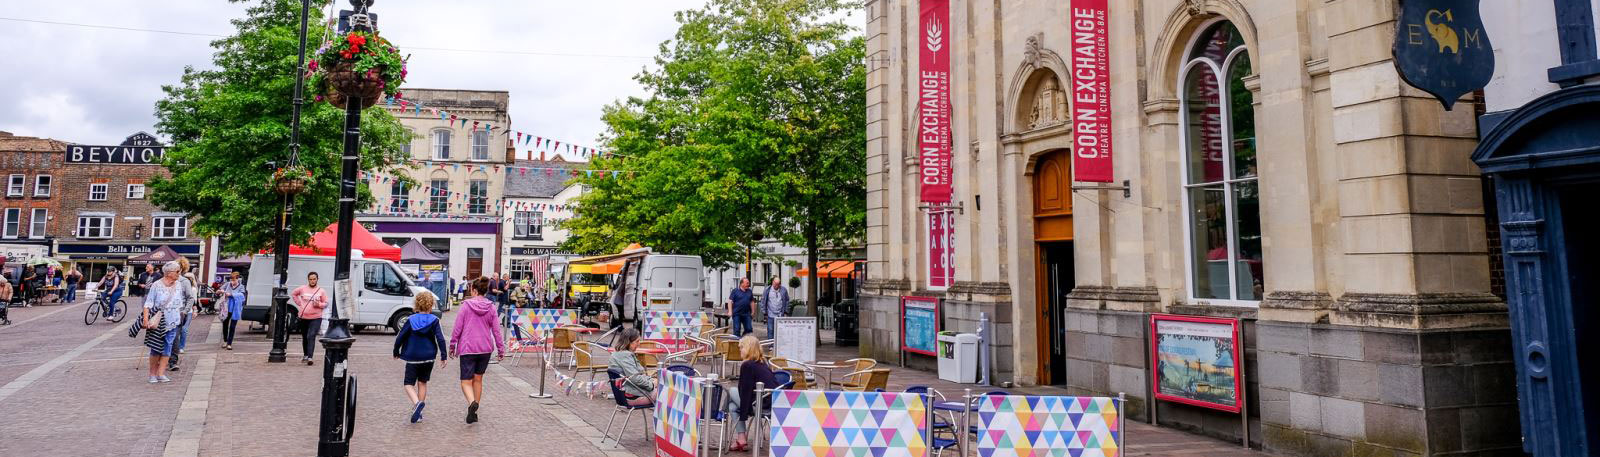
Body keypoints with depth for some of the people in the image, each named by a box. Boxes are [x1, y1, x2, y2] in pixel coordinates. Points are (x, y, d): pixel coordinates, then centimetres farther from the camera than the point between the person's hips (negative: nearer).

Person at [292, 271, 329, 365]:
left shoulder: (321, 291, 1)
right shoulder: (302, 288, 4)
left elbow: (326, 304, 5)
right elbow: (293, 294, 21)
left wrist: (319, 304, -15)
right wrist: (299, 303, 9)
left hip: (316, 318, -3)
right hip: (303, 317, 3)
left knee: (311, 336, -17)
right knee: (305, 337, 16)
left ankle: (309, 357, -24)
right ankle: (305, 355, 35)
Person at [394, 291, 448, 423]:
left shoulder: (410, 320, -6)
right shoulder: (434, 320, -6)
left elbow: (400, 337, -2)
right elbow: (440, 339, -10)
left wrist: (396, 352, 14)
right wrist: (443, 355, -2)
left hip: (412, 358, -2)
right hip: (428, 358, 2)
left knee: (409, 384, 5)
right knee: (422, 383, 16)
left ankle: (417, 403, -22)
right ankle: (418, 412, 18)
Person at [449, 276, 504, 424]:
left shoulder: (466, 305, -7)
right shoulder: (491, 307, 1)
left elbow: (457, 328, -4)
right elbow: (496, 330, 1)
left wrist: (452, 345, 7)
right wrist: (501, 349, 8)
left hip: (467, 348, -3)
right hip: (485, 348, 3)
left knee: (466, 381, 0)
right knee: (478, 379, 16)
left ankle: (472, 403, -29)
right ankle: (474, 412, 20)